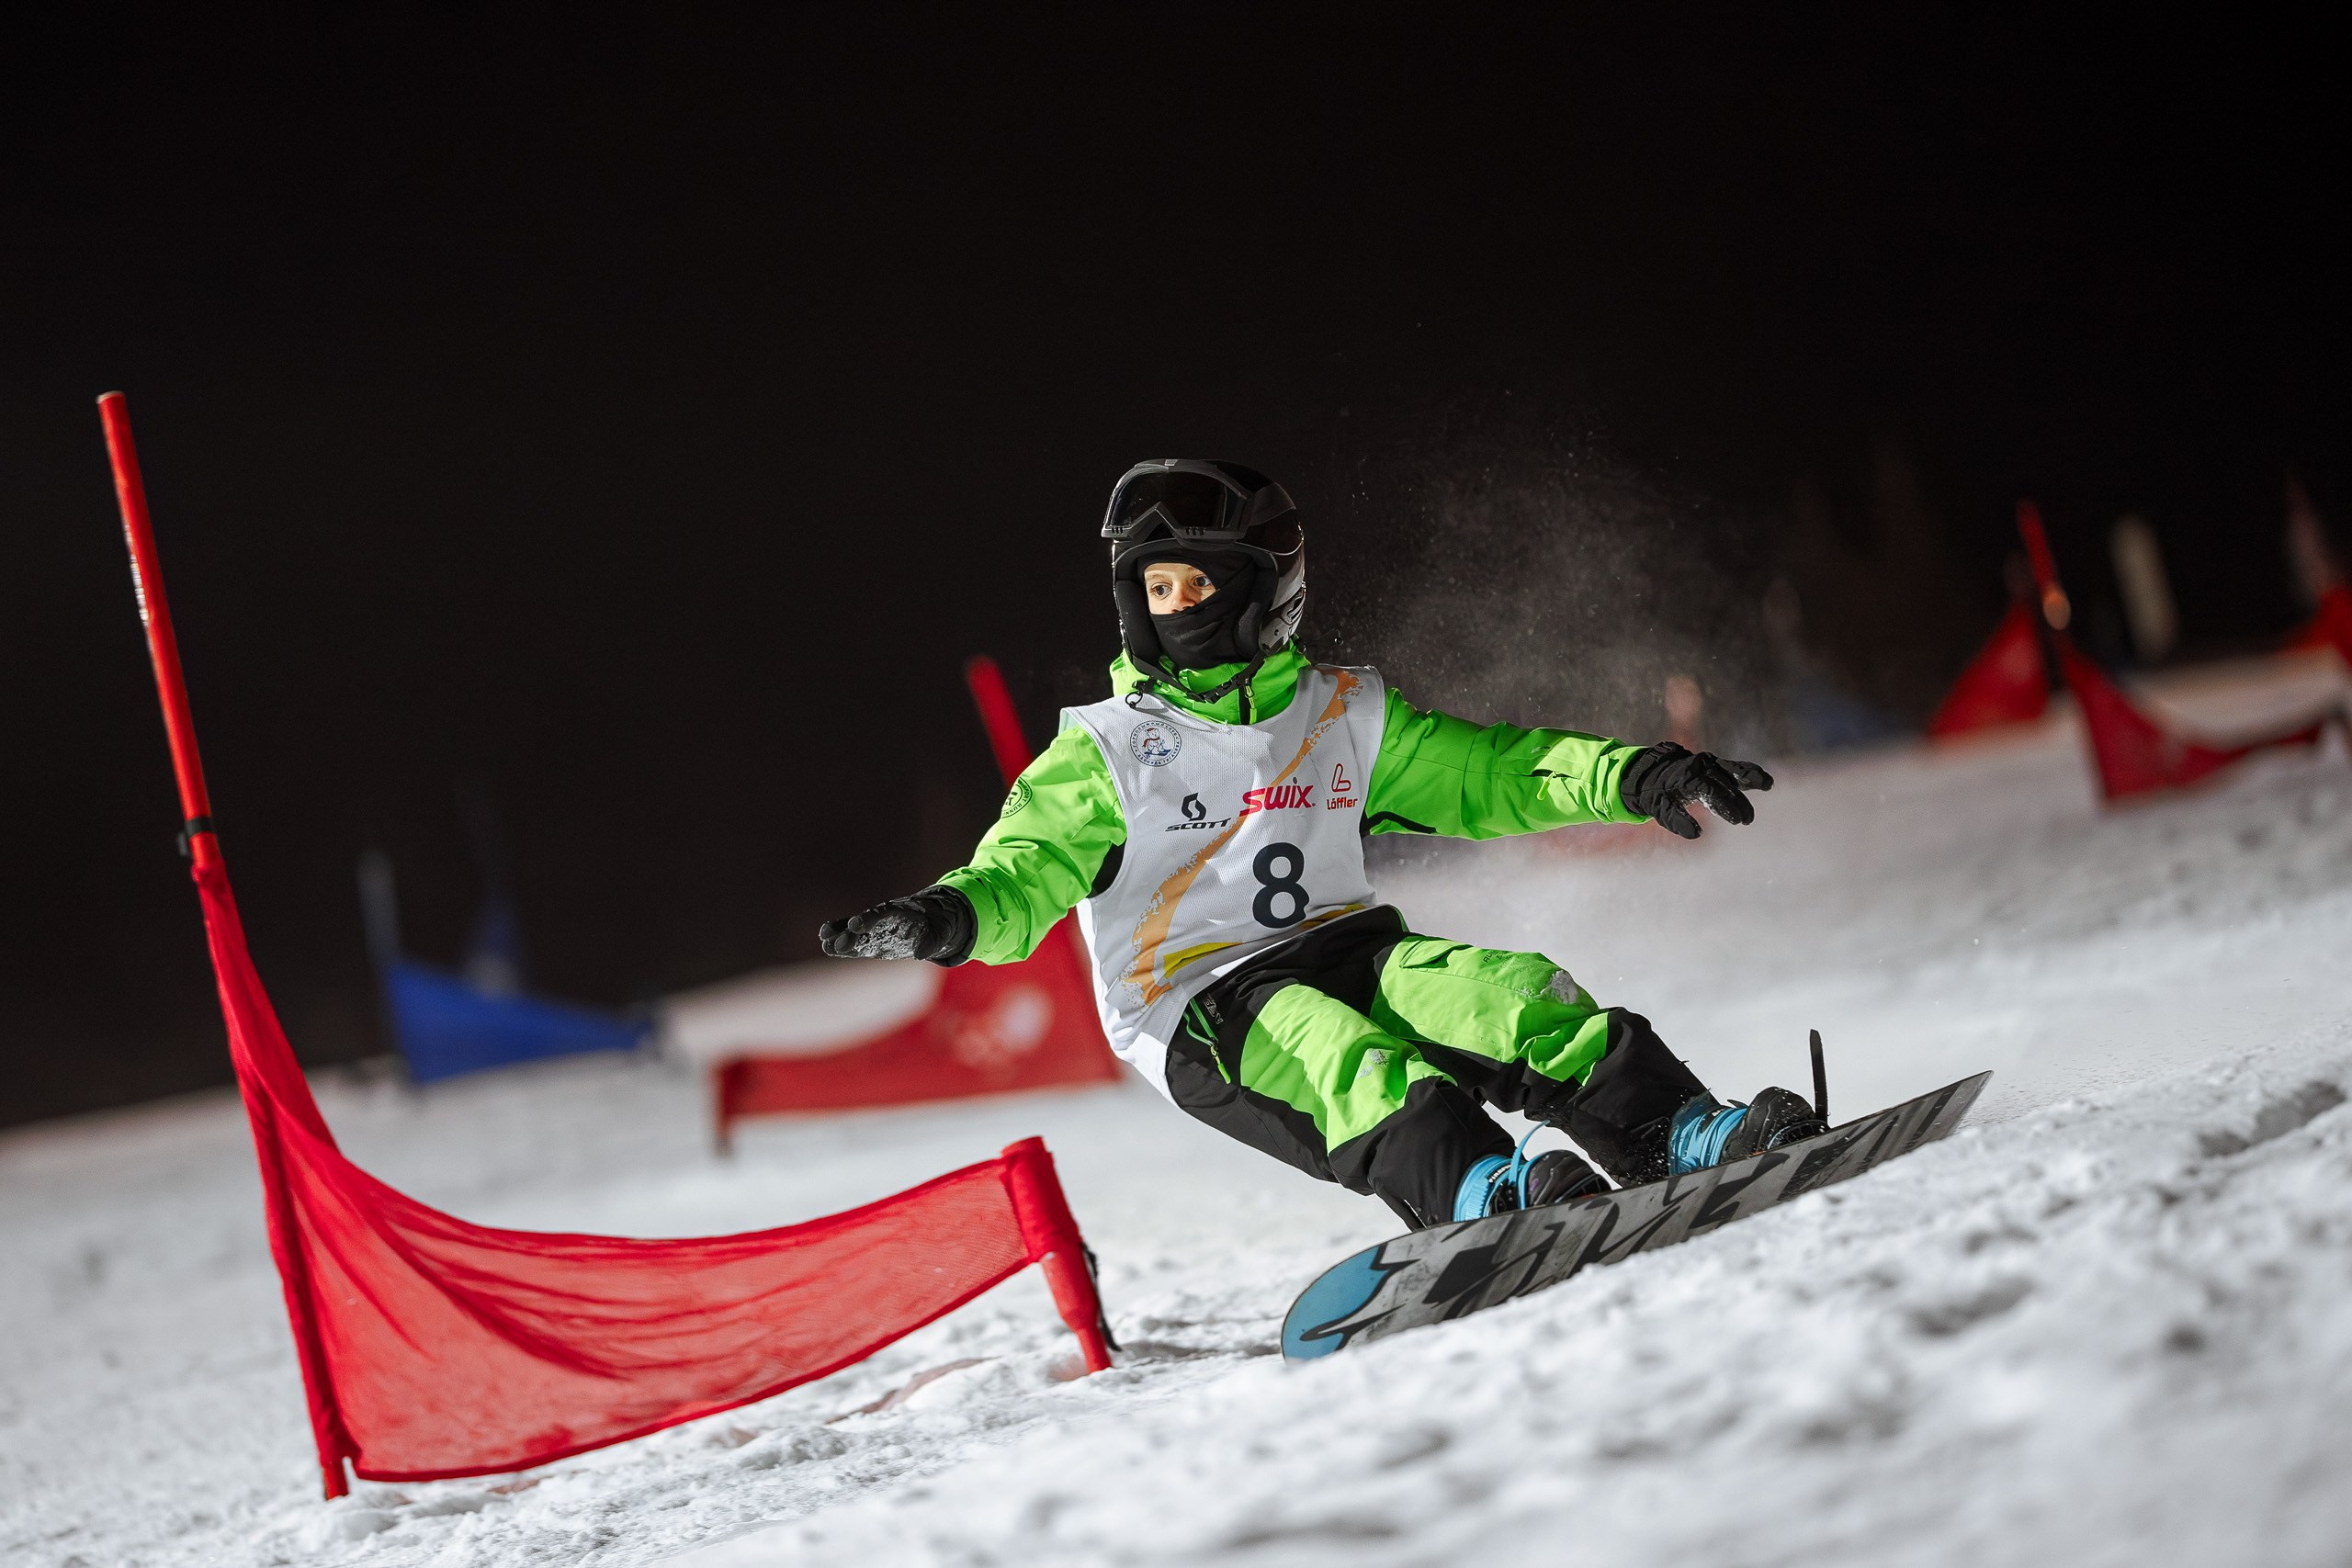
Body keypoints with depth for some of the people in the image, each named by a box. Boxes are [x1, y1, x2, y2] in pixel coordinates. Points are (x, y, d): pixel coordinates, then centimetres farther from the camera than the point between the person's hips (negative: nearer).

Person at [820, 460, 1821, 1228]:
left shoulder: (1344, 714, 15)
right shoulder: (1105, 748, 7)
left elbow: (1488, 773, 13)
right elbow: (1029, 869, -4)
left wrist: (1633, 776, -2)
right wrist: (952, 917, -28)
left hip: (1342, 951, 3)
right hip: (1202, 1008, -3)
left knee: (1499, 990, -26)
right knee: (1328, 1050, -36)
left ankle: (1680, 1134, -36)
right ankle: (1475, 1190, -58)